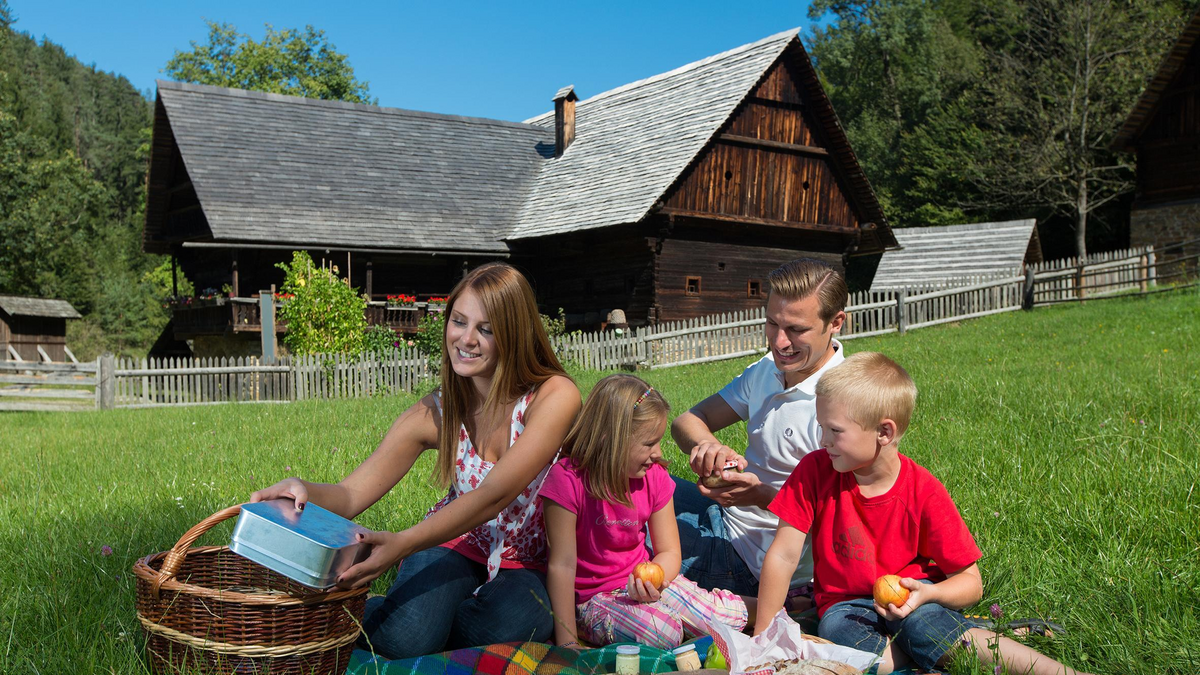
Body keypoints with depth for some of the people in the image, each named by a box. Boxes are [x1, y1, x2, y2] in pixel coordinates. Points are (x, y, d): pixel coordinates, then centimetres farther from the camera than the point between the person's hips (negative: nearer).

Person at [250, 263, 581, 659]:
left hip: (529, 563, -1)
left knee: (507, 625, -34)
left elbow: (496, 494, -32)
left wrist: (405, 544, -44)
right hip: (458, 543, 1)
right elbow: (350, 496, -14)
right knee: (402, 638, -29)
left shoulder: (555, 396, -21)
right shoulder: (436, 414, -10)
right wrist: (305, 491, -38)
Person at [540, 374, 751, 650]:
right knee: (662, 632, -33)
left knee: (733, 617, -11)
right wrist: (567, 643, -20)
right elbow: (562, 565, -20)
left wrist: (654, 579, -23)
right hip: (593, 597, -5)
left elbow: (668, 552, 3)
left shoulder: (654, 477, -3)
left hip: (642, 584, 5)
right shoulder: (569, 480, -21)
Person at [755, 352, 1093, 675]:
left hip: (910, 598, -1)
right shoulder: (815, 471, -11)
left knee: (919, 621, -36)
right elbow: (784, 556, -10)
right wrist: (763, 637, -10)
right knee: (835, 628, -33)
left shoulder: (924, 492, -13)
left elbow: (970, 583, -7)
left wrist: (926, 594, -28)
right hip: (846, 604, 2)